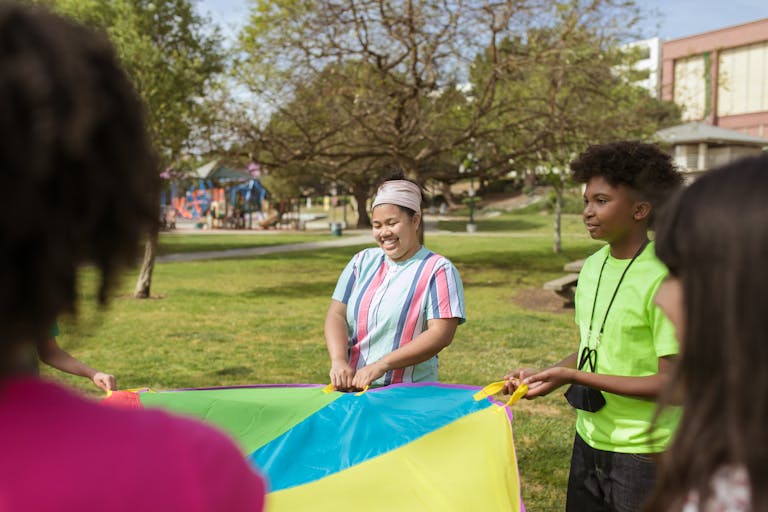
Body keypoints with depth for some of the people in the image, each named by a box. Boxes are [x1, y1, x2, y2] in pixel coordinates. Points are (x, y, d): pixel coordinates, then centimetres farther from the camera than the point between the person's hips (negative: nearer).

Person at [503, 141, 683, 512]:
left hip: (642, 453, -6)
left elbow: (673, 383, -20)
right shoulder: (592, 266, 4)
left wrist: (572, 376, -22)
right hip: (589, 440, 7)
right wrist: (545, 374, -1)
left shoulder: (661, 279, -19)